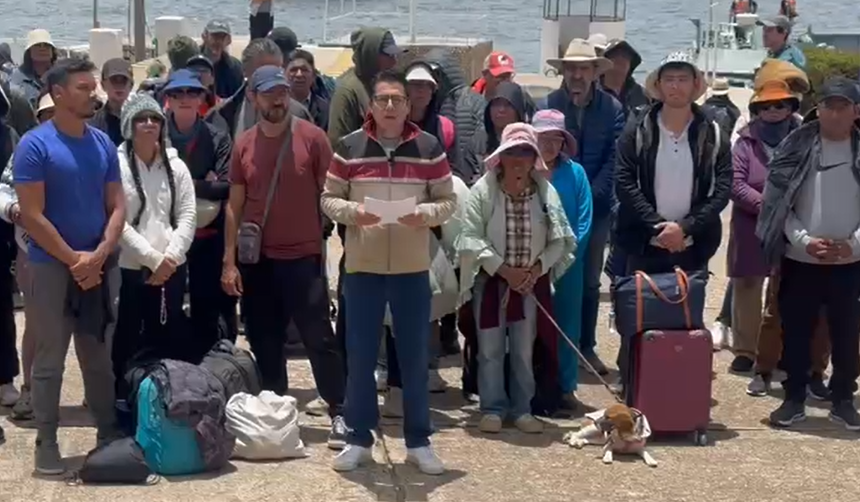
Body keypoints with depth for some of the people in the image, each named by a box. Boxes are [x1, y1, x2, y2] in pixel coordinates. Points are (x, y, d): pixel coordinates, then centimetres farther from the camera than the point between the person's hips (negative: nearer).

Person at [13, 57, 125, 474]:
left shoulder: (103, 143, 6)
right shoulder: (35, 145, -9)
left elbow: (117, 207, 6)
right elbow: (31, 216, -13)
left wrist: (98, 256, -9)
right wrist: (74, 259, -12)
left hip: (101, 267, 5)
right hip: (52, 267, -4)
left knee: (100, 357, 12)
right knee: (50, 359, 3)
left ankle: (109, 434, 21)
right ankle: (46, 442, 11)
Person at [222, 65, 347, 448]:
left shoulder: (312, 137, -5)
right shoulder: (243, 144, 4)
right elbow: (235, 205, 7)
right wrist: (229, 261, 2)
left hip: (304, 256, -4)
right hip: (256, 259, 4)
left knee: (318, 337, -4)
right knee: (264, 340, 11)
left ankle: (339, 412, 2)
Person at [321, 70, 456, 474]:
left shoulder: (429, 148, 2)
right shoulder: (349, 147, 1)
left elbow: (448, 201, 3)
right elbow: (329, 199, 3)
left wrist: (424, 214, -16)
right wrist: (353, 211, -16)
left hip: (412, 267, 0)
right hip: (362, 266, 0)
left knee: (414, 356, 6)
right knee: (360, 356, 5)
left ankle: (418, 441, 17)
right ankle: (359, 439, 18)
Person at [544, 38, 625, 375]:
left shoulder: (612, 108, -2)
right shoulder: (548, 104, -4)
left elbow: (613, 160, -4)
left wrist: (590, 196, -13)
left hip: (597, 207, 1)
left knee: (590, 280, 10)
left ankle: (587, 346, 20)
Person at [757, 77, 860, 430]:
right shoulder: (797, 146, -2)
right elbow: (779, 201, -4)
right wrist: (804, 241, -14)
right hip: (800, 260, 0)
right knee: (796, 332, 7)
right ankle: (794, 399, 19)